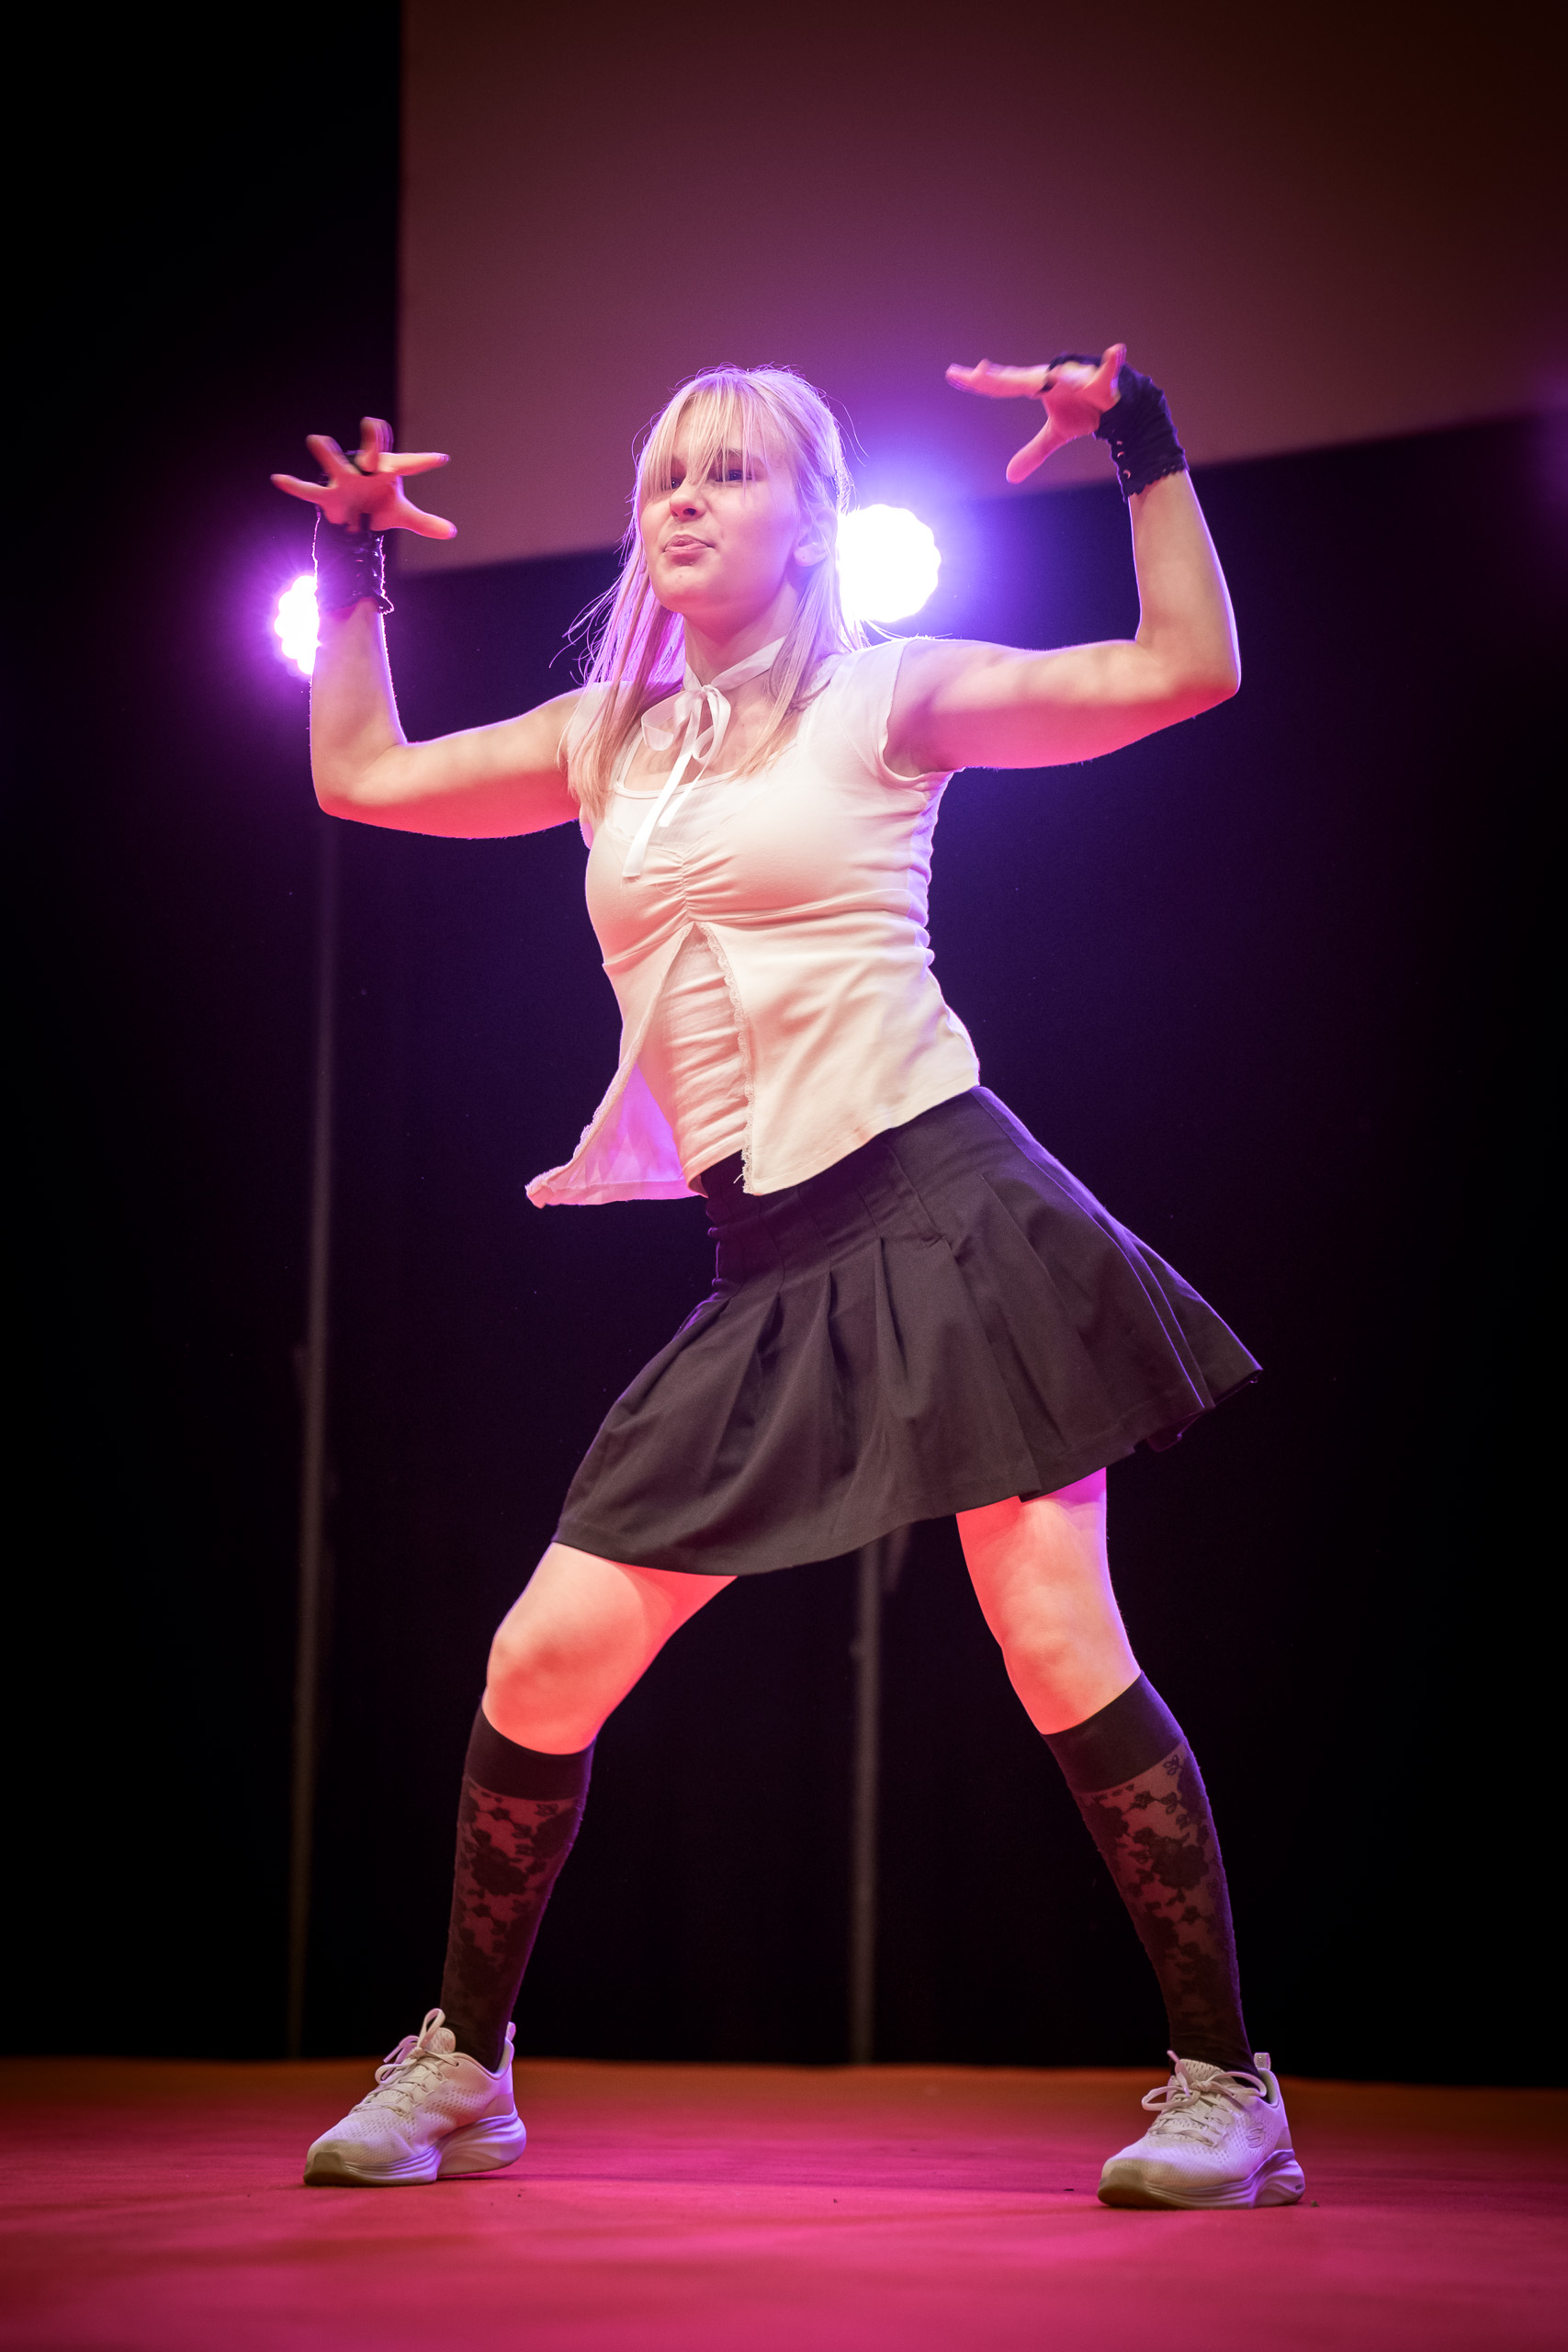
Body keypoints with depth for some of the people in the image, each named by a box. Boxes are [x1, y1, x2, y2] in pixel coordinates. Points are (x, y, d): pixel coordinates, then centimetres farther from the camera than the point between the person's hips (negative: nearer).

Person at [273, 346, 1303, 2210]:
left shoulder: (883, 697, 2)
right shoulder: (608, 740, 17)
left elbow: (1186, 669, -5)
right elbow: (361, 777, 27)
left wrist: (1144, 448, -8)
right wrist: (352, 566, 24)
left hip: (942, 1207, -5)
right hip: (770, 1268, 5)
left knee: (1059, 1649, -10)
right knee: (544, 1660, 0)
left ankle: (1226, 2090, -1)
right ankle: (459, 2072, 17)